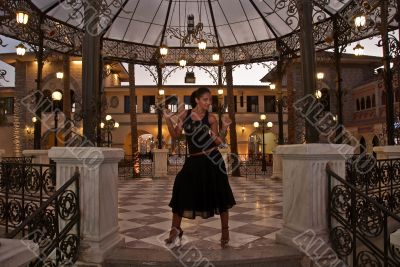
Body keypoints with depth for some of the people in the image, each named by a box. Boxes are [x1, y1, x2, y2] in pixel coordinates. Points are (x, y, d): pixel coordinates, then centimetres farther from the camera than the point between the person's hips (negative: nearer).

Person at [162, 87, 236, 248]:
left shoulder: (211, 118, -1)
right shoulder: (185, 115, 3)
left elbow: (218, 141, -1)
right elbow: (175, 134, 7)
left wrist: (224, 127, -14)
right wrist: (168, 119, -4)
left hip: (212, 160, -1)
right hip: (193, 161, 2)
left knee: (220, 195, 5)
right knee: (181, 193, 2)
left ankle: (225, 232, 23)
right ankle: (176, 230, 22)